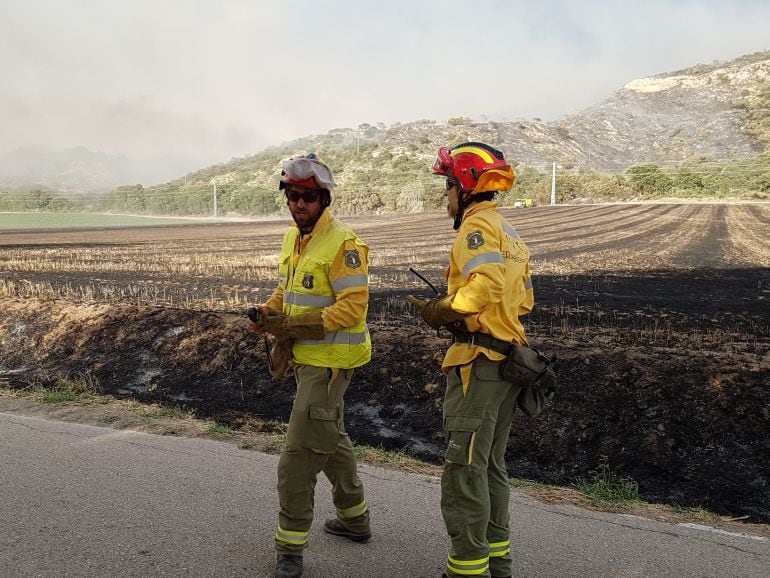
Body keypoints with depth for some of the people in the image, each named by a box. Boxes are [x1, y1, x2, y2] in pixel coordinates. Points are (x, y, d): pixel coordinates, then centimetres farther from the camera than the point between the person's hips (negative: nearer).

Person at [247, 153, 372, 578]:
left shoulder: (342, 244, -19)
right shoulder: (292, 239, 10)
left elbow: (353, 307, -24)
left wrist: (294, 326, -29)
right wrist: (266, 314, -2)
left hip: (330, 362, -10)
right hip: (306, 357, 10)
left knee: (299, 455, -6)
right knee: (330, 438, 22)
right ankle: (355, 520, 40)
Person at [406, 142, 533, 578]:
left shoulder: (477, 226, -10)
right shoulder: (509, 232, 19)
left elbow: (486, 281, -28)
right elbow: (525, 298, 19)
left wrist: (445, 310, -16)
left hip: (479, 360, -10)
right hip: (507, 358, 10)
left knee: (464, 468, -5)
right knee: (491, 465, 17)